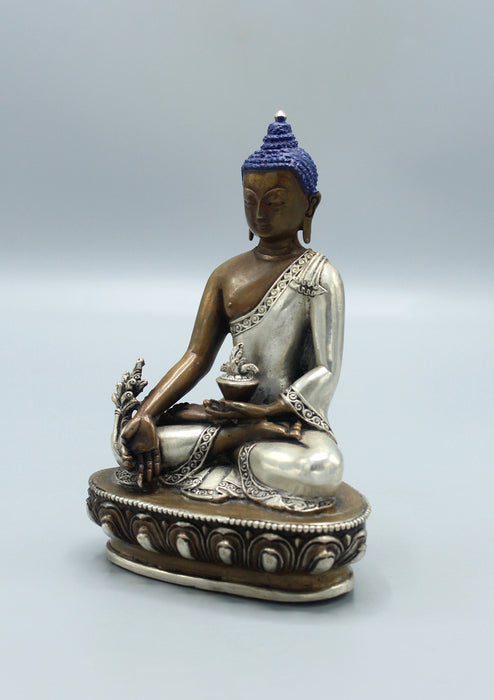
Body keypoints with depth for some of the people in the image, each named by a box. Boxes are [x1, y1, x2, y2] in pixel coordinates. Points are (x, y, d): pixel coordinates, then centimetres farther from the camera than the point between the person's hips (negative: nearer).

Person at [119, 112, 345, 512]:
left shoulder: (318, 276, -6)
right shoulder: (226, 277, 10)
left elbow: (326, 373, -12)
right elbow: (196, 357, 4)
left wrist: (265, 412, -21)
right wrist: (145, 415, -10)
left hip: (293, 421, -4)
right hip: (234, 411, 4)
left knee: (324, 470, -38)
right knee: (128, 437, -13)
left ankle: (239, 448, -11)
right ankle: (241, 436, -10)